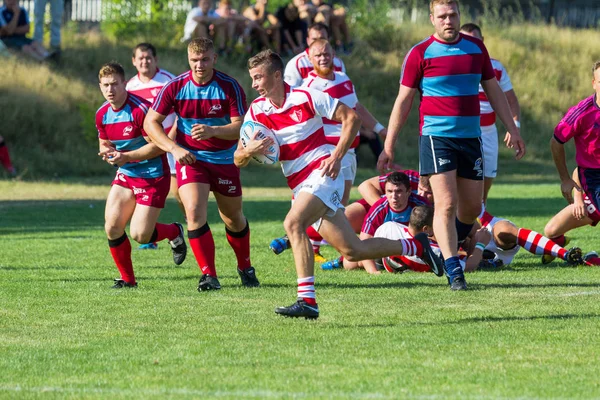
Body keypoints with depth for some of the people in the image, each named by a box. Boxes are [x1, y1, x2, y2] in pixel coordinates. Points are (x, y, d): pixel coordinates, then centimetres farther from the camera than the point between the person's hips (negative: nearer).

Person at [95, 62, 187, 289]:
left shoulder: (140, 109, -20)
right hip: (125, 176, 7)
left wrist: (127, 156, -25)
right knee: (112, 227, -7)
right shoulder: (102, 114, 3)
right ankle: (127, 279, 10)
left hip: (153, 176, -7)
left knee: (140, 235, -10)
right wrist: (107, 152, -8)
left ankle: (174, 232, 23)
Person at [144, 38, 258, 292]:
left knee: (233, 219, 11)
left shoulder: (230, 87, -12)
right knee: (195, 213, -21)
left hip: (225, 160, 0)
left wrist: (213, 131, -35)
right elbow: (150, 122, -6)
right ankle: (209, 275, -14)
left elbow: (240, 127, -16)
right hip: (190, 158, 0)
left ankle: (245, 268, 37)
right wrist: (174, 148, -18)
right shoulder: (176, 87, -9)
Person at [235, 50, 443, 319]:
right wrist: (250, 151, -22)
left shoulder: (305, 98, -8)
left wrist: (337, 156, -13)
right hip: (300, 185, 6)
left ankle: (307, 301, -32)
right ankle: (416, 247, 26)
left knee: (293, 223, -30)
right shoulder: (256, 111, 5)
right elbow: (238, 159, 2)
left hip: (323, 174, -6)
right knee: (352, 251, 6)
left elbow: (351, 117, -3)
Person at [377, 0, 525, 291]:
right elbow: (403, 101, 0)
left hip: (471, 136, 5)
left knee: (472, 207, 6)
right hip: (436, 136, -4)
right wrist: (388, 147, -2)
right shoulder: (420, 54, -3)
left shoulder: (476, 48, 8)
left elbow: (493, 91, 17)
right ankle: (454, 272, -13)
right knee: (446, 204, -13)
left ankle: (448, 248, 31)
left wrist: (512, 129, 12)